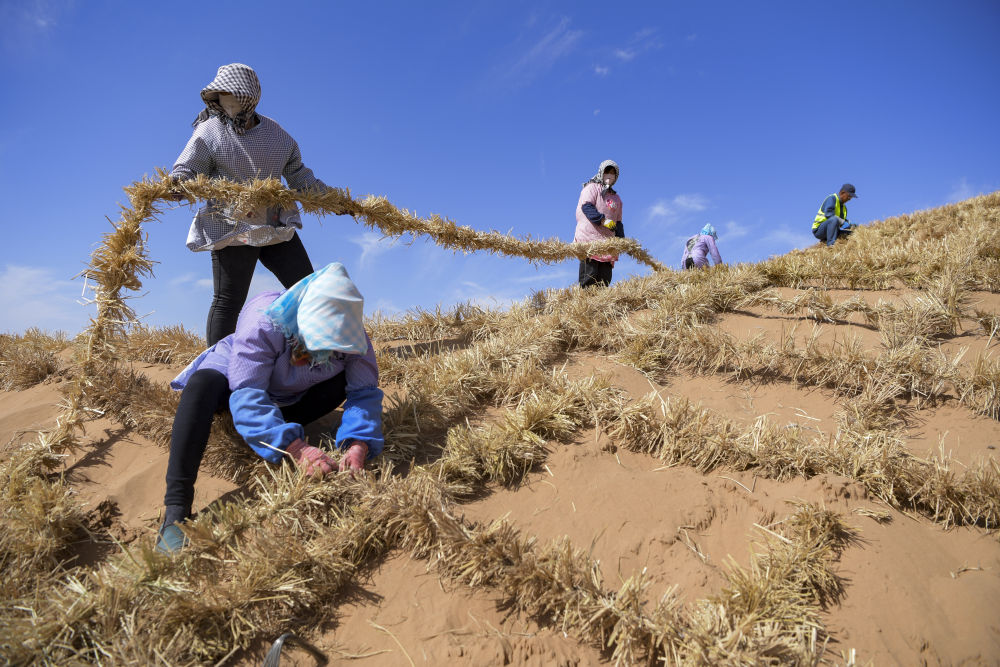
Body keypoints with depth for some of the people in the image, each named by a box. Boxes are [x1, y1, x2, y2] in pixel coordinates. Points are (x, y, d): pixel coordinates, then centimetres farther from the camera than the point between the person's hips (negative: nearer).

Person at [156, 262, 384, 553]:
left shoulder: (350, 332, -26)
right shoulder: (263, 324, -39)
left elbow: (365, 390, -29)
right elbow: (247, 396, -44)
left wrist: (359, 445, -48)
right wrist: (295, 447, -57)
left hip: (289, 394, 4)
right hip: (235, 375, -3)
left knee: (348, 379, -22)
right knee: (204, 383, -38)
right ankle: (176, 511, -43)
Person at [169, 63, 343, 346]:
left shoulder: (276, 133, 9)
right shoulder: (209, 132, -2)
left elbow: (298, 174, 17)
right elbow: (185, 172, -5)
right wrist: (175, 186, -29)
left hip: (276, 226, 5)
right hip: (231, 228, -4)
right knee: (228, 301, -3)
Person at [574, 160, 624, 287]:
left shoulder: (616, 198, 26)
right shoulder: (592, 188, 5)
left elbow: (618, 222, 28)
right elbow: (586, 207, -12)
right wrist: (603, 220, -23)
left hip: (607, 241, 7)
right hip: (589, 237, -7)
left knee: (605, 279, 0)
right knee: (589, 276, -14)